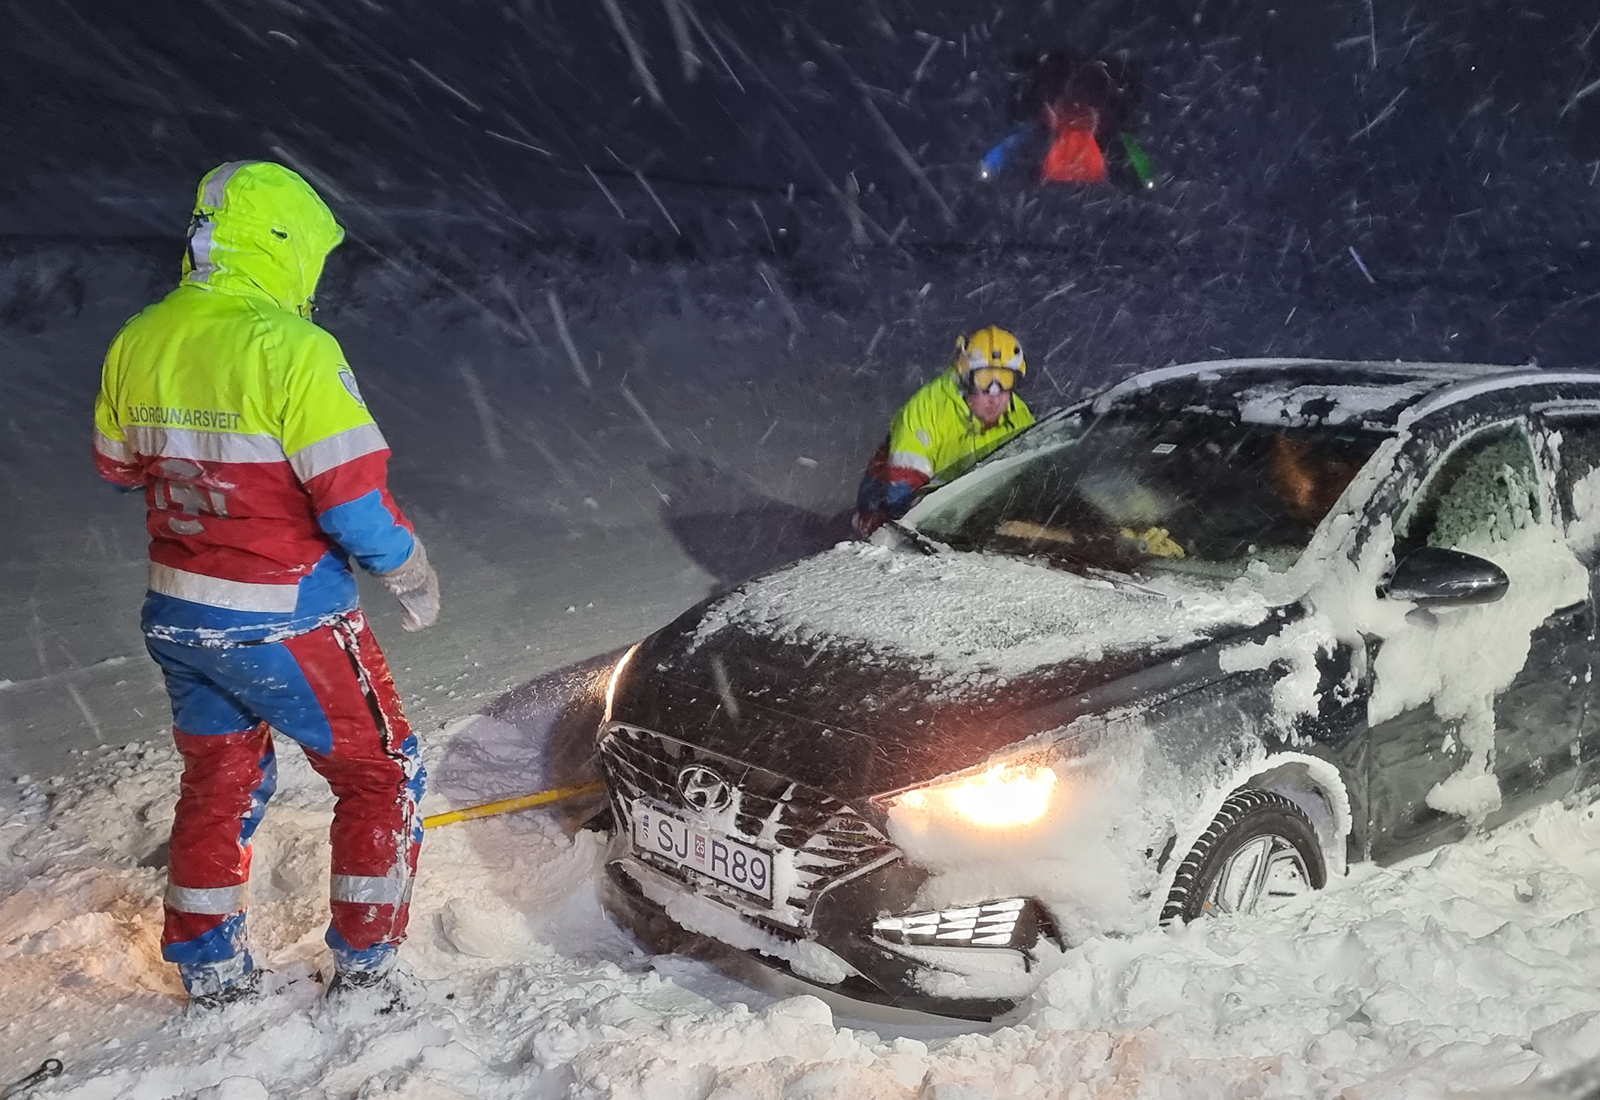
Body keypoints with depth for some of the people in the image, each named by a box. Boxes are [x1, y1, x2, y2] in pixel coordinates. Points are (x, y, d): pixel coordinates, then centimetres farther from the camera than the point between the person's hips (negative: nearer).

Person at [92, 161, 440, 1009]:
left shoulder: (136, 342, 1)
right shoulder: (292, 348, -20)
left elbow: (117, 465, 14)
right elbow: (354, 499, -21)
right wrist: (412, 575, -5)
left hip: (176, 614, 7)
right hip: (286, 623, -6)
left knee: (217, 783, 23)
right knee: (382, 778, 13)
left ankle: (208, 972, 34)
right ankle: (363, 966, 21)